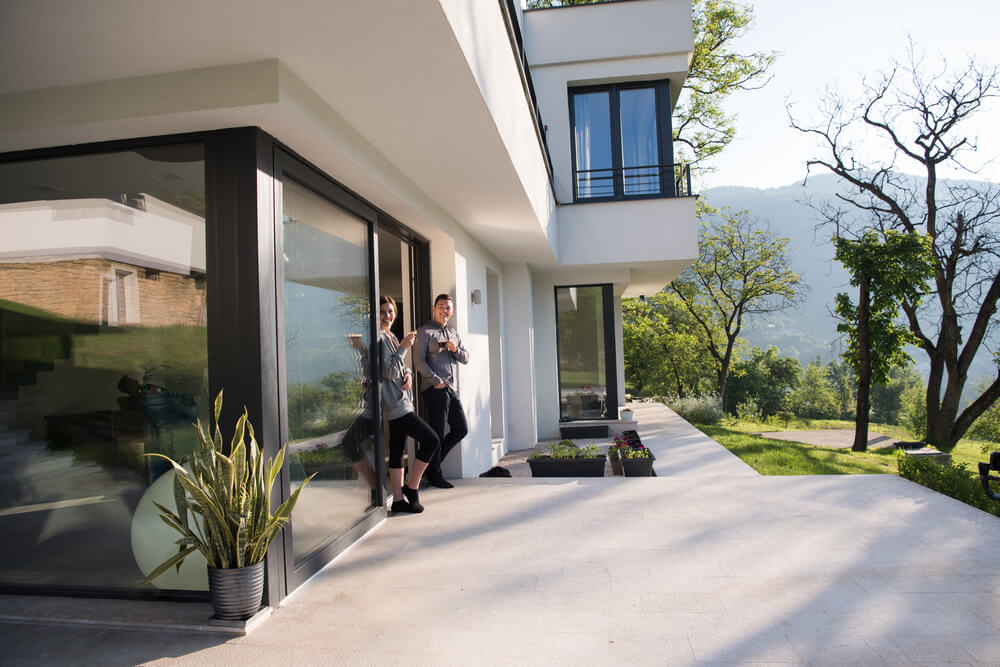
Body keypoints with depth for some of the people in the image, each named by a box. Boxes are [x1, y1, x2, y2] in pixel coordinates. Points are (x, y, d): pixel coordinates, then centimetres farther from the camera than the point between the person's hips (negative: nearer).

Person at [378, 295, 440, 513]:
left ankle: (398, 500, 18)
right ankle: (411, 488, 4)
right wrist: (404, 347, -15)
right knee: (431, 440, -8)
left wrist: (408, 374, 1)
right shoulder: (379, 338, -13)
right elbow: (389, 371, -19)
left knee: (397, 451, 11)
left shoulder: (391, 337, 17)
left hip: (400, 402, 10)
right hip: (394, 404, -10)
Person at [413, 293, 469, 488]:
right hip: (434, 390, -7)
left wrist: (456, 350, -6)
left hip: (452, 389, 7)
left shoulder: (454, 333, 20)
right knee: (437, 432, -2)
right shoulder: (425, 332, -2)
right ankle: (433, 473, 12)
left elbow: (466, 358, 16)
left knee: (461, 429, 10)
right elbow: (419, 360, -10)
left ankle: (432, 460, 24)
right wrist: (436, 381, -15)